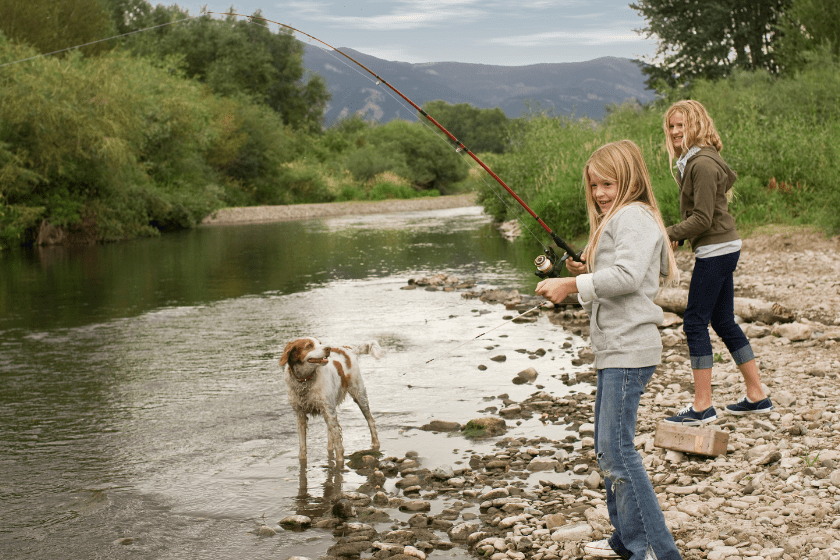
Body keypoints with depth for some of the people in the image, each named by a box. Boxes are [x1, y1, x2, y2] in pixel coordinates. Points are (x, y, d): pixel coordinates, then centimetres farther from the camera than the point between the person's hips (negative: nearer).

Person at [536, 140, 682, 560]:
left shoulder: (634, 216, -10)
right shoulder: (615, 219, 22)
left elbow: (627, 275, -25)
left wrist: (572, 285, -21)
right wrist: (586, 274, 16)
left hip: (628, 349, -11)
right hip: (614, 350, 11)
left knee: (616, 449, -13)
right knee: (607, 448, 16)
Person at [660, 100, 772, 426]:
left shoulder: (703, 164, -17)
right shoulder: (693, 161, 13)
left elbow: (702, 219, -19)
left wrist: (666, 236, -15)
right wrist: (678, 236, 6)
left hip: (716, 250, -10)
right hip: (722, 249, 10)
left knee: (695, 323, -6)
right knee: (724, 323, 14)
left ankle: (702, 407, -1)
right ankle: (757, 397, 21)